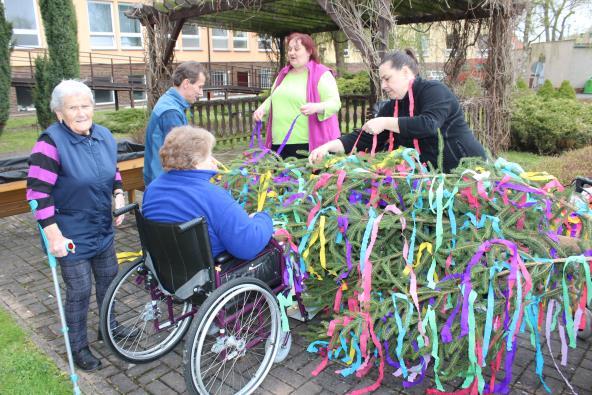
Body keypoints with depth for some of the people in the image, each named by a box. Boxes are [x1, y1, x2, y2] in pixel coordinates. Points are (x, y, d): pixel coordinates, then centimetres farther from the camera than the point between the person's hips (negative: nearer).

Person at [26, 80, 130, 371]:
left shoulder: (104, 136, 0)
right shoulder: (51, 142, -21)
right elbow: (37, 191, -22)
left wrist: (118, 196, 3)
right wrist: (53, 235, -23)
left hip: (103, 229, 7)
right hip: (71, 235, -6)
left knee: (109, 279, 19)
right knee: (79, 291, 4)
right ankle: (78, 347, 26)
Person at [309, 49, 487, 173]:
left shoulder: (434, 90, -13)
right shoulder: (392, 107, 7)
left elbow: (428, 125, -31)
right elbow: (364, 137, 4)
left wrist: (385, 123, -26)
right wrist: (328, 146, -9)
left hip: (466, 166, -6)